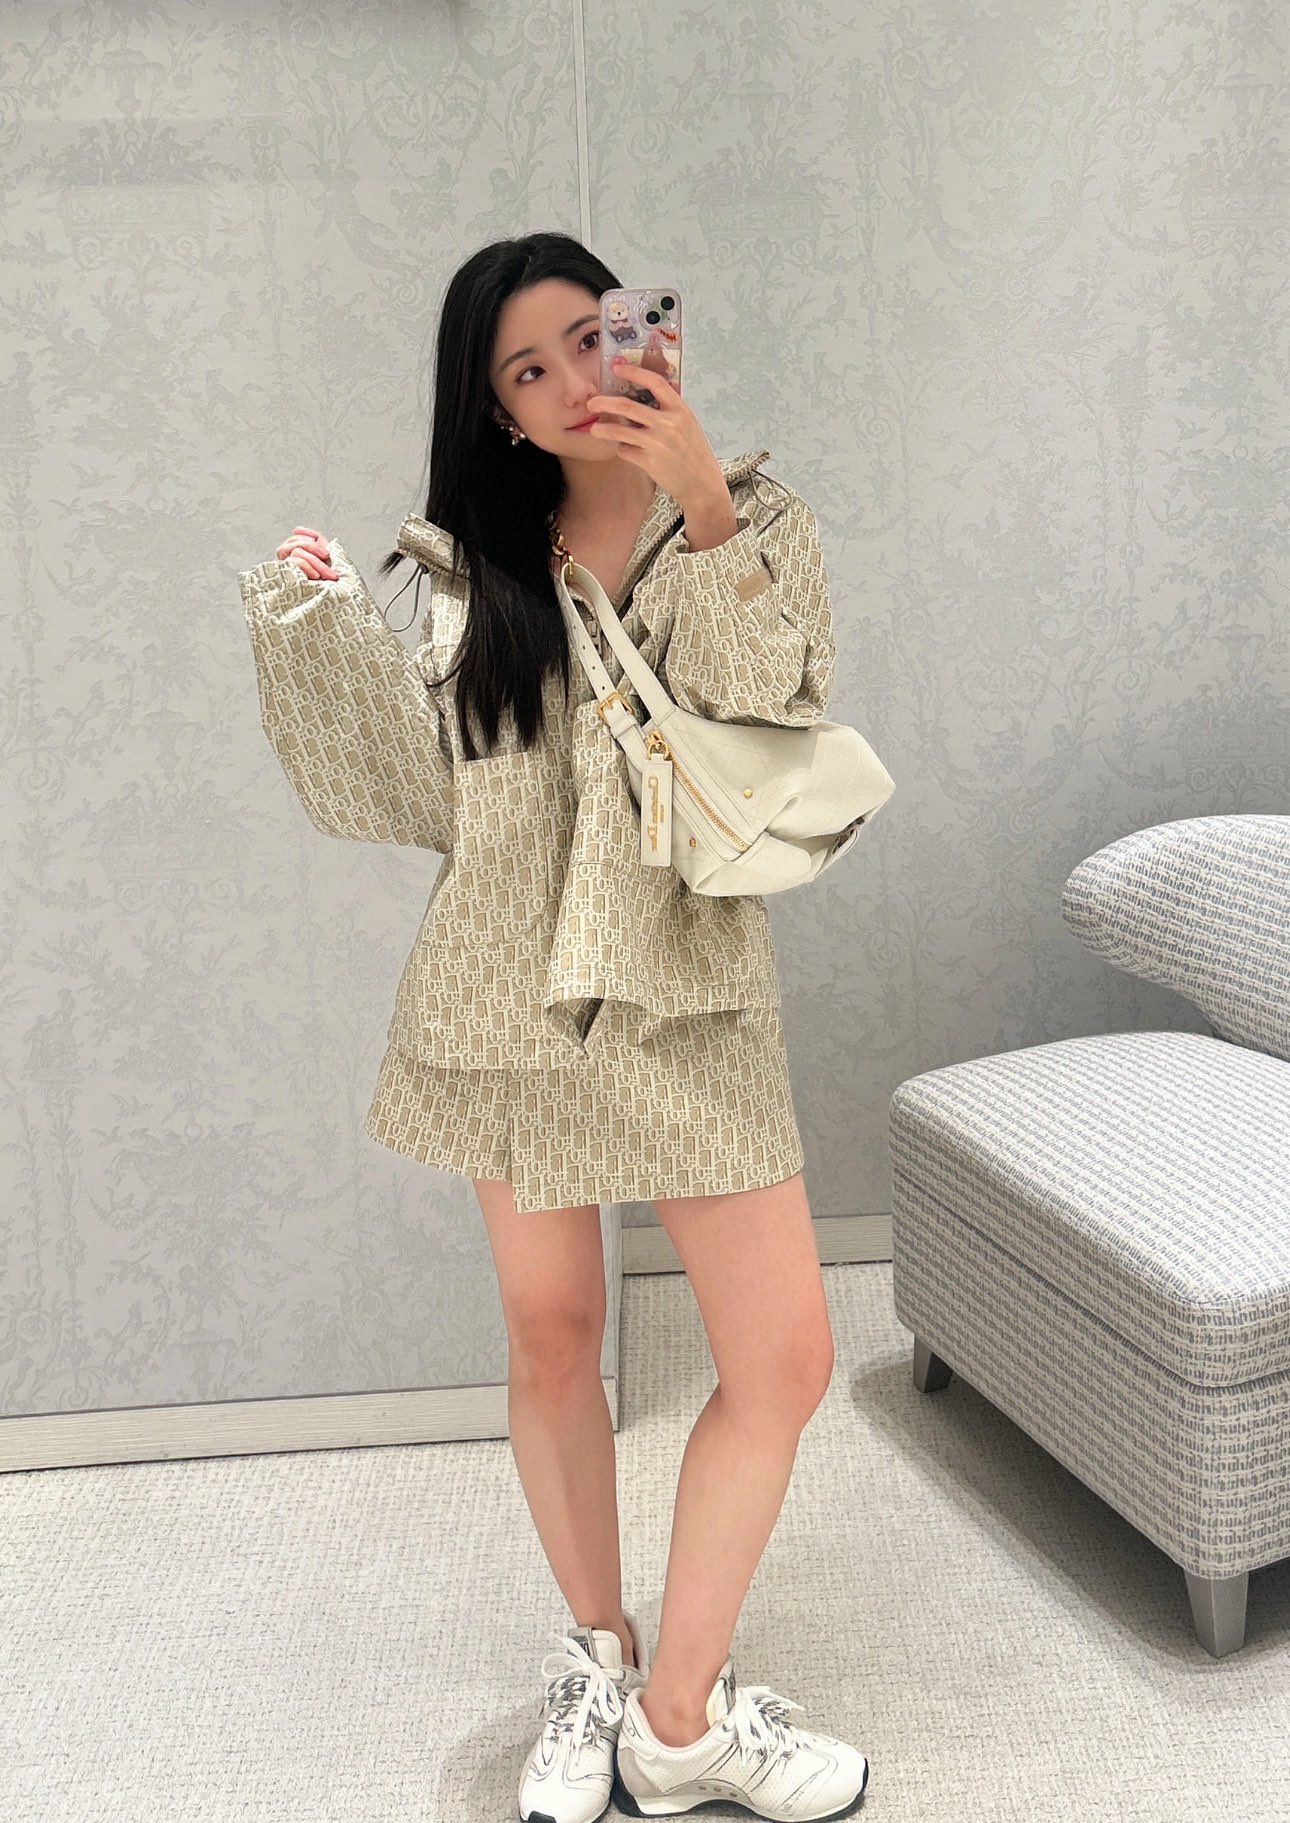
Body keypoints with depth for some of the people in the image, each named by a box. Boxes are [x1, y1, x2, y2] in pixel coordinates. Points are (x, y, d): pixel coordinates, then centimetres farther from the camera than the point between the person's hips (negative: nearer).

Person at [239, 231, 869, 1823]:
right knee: (550, 1339, 10)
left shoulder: (754, 527, 1)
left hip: (684, 987, -1)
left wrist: (705, 513, -22)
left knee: (785, 1360, -4)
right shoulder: (482, 565, 8)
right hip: (510, 987, 2)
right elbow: (440, 789, 1)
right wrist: (320, 626, -6)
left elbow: (768, 734, -15)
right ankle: (597, 1662, 32)